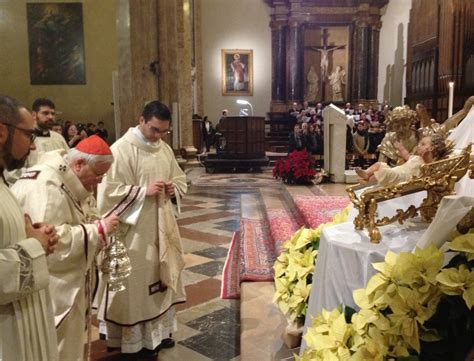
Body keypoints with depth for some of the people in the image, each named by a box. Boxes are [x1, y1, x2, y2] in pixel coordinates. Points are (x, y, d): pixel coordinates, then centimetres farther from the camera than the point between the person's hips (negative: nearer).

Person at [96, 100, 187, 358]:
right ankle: (137, 339, 20)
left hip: (162, 226, 7)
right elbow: (108, 191, -17)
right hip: (135, 229, -7)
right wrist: (144, 191, -23)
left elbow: (180, 178, 18)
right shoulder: (121, 149, -14)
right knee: (138, 282, 3)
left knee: (161, 277, 16)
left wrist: (174, 189, -4)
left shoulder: (165, 148, 8)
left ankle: (158, 331, 33)